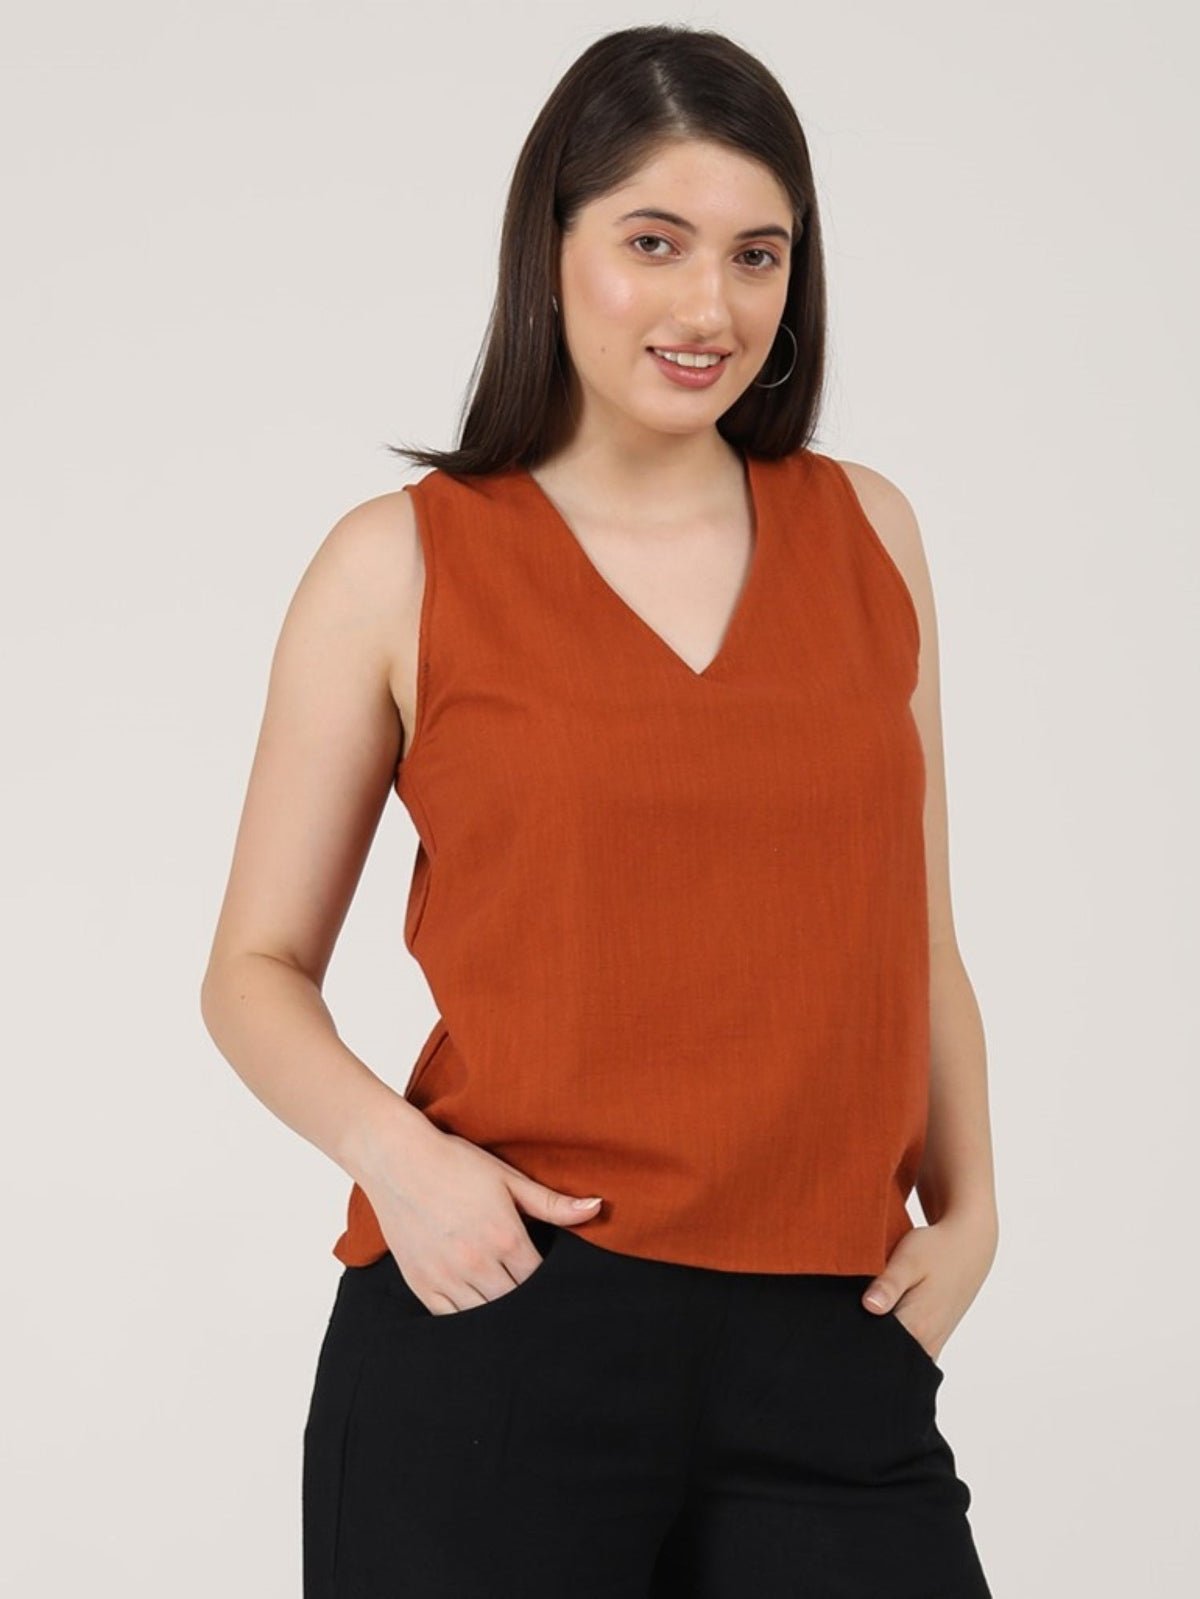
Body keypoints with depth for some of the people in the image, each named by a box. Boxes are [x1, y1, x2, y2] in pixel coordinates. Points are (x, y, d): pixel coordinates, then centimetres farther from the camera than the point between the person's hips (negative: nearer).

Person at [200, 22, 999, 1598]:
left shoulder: (867, 532, 10)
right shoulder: (404, 563, 1)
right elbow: (257, 970, 5)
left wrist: (964, 1209, 2)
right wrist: (388, 1148, -13)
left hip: (826, 1350, 3)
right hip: (500, 1319, -2)